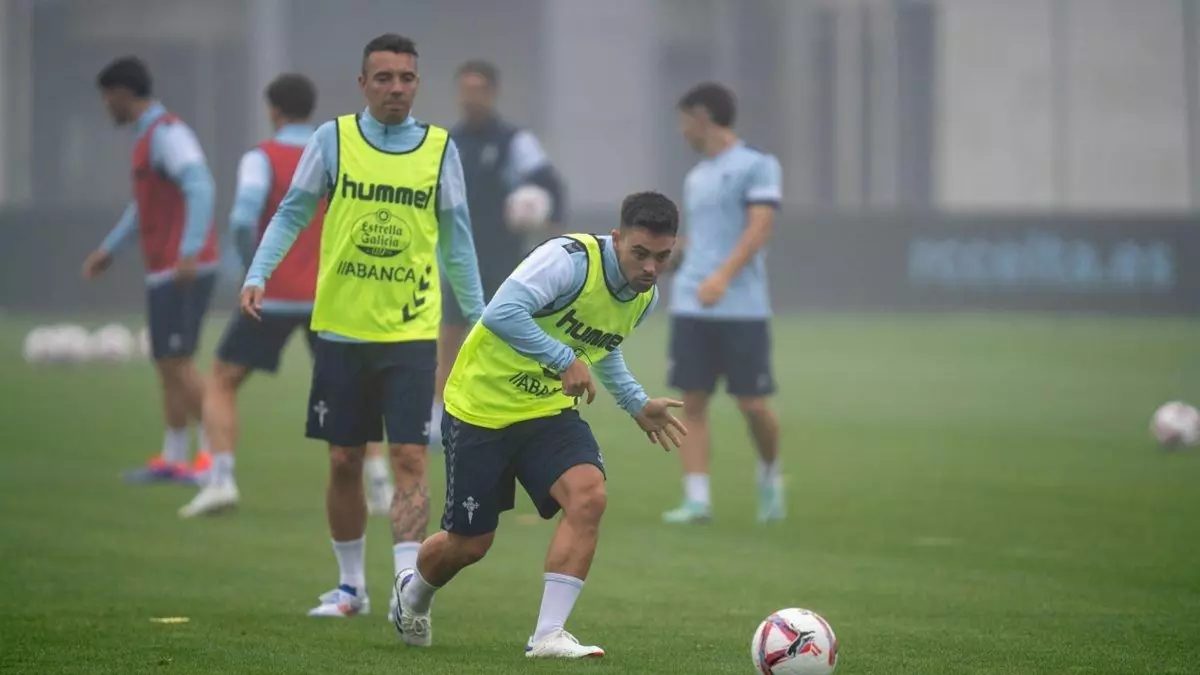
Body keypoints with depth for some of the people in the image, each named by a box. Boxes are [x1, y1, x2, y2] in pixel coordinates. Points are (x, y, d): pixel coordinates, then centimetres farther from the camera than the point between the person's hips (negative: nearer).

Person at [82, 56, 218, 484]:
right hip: (164, 272, 10)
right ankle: (173, 458, 15)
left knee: (176, 364, -11)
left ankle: (214, 451, -10)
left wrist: (190, 252, -35)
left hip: (183, 272, -10)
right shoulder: (151, 136, 18)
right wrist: (109, 250, 31)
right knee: (167, 364, 11)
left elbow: (201, 188, -27)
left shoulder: (168, 133, -14)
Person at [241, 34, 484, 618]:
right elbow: (292, 213, 5)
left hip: (411, 332, -1)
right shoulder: (333, 140, 1)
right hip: (342, 328, 1)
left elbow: (455, 240, 10)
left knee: (409, 459, -11)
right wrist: (258, 274, -10)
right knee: (344, 462, 7)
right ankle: (350, 586, 22)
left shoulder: (440, 149, 3)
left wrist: (478, 317, 9)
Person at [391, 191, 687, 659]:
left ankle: (548, 636, -19)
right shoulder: (571, 258, -25)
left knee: (588, 495, -22)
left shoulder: (645, 297, 0)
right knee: (469, 543, 4)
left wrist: (637, 404, 13)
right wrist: (566, 360, -37)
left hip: (550, 410, 6)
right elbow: (502, 312, -37)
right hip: (481, 406, -6)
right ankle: (412, 594, 41)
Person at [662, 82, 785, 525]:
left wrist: (722, 277, -24)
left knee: (752, 404, -2)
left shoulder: (756, 165, -3)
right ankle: (697, 500, -4)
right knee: (693, 402, -3)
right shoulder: (696, 177, 18)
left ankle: (769, 473, 24)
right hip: (691, 307, 6)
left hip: (742, 308, -6)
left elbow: (760, 227, -14)